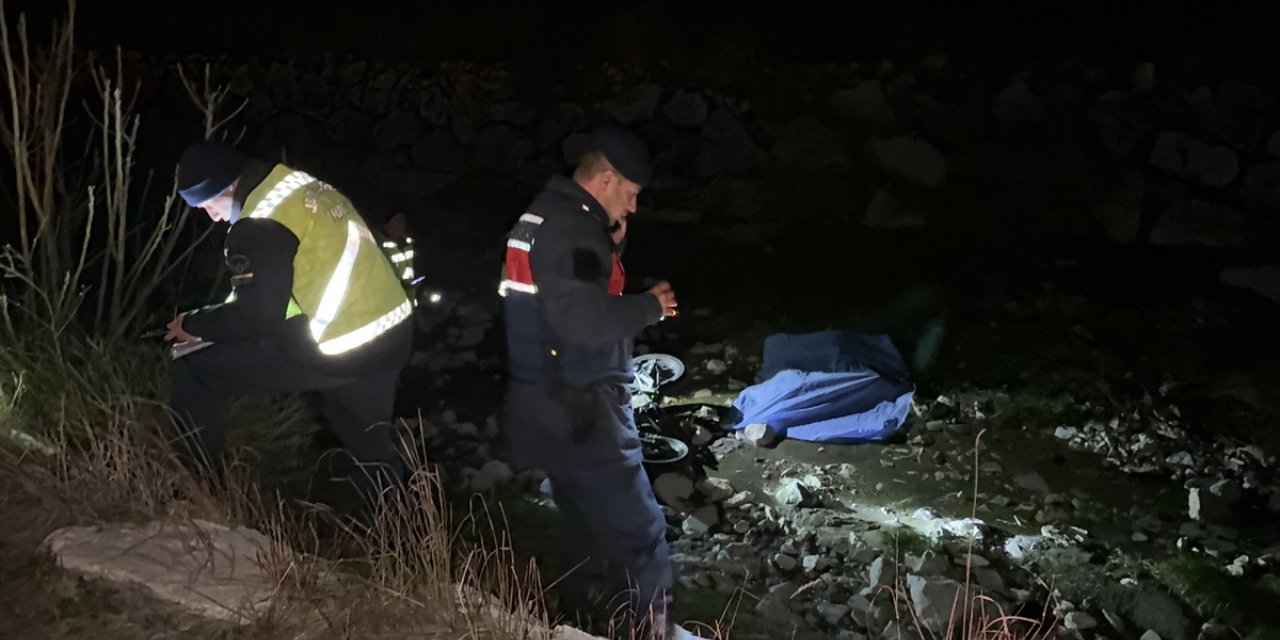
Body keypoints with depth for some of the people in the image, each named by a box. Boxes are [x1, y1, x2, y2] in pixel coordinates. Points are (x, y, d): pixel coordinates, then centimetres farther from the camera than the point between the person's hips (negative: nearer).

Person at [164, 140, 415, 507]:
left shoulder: (261, 225, -13)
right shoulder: (305, 188, 15)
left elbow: (256, 317, -13)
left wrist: (193, 324, 4)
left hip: (339, 351, -9)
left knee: (193, 372, 2)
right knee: (371, 450, 26)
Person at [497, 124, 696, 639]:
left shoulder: (550, 214, 12)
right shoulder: (568, 228, -20)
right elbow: (583, 320, -29)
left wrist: (610, 249, 4)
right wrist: (651, 305, -14)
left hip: (560, 404, 10)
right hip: (577, 409, -10)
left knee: (592, 523, 22)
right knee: (637, 525, 0)